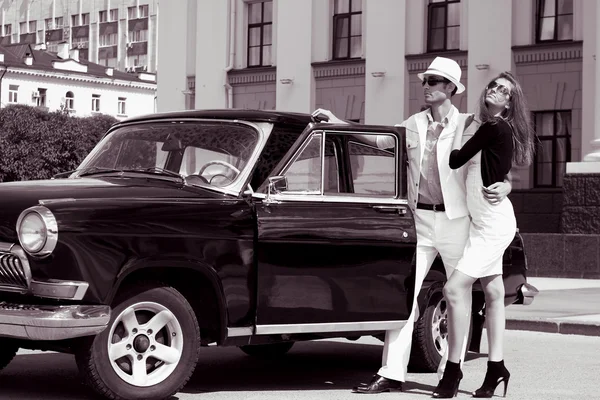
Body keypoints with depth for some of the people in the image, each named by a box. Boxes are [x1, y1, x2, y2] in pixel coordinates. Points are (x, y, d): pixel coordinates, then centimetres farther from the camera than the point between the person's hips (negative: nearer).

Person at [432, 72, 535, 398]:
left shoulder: (495, 127, -16)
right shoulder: (483, 126, 11)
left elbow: (455, 160, -13)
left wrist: (460, 127, 1)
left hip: (493, 222, -10)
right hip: (484, 222, 10)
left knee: (454, 289, -14)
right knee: (492, 292, 12)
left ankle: (453, 372, -7)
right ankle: (496, 368, 17)